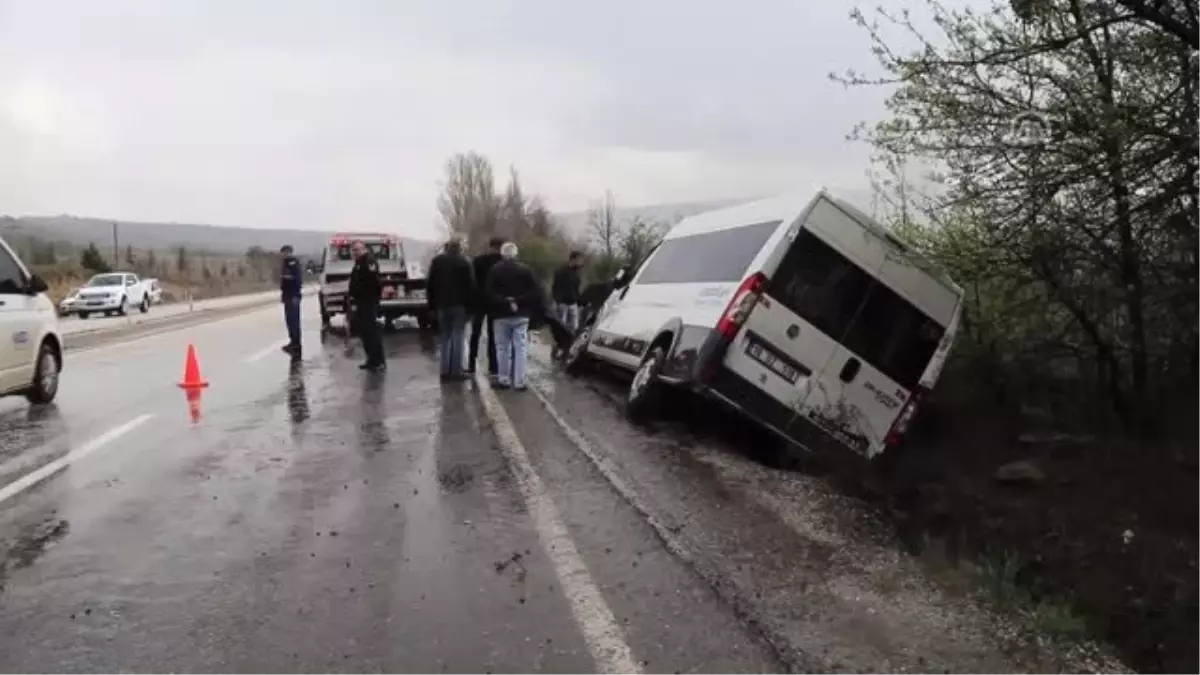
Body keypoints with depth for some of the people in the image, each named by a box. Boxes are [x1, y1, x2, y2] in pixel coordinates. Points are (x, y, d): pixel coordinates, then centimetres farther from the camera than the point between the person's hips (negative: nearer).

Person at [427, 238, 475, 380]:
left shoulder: (437, 261, 6)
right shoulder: (464, 262, -6)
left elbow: (430, 285, 8)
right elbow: (470, 285, -8)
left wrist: (432, 304, 11)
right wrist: (470, 303, -3)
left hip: (441, 304, 4)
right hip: (459, 304, -3)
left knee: (444, 337, 11)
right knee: (458, 337, -1)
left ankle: (445, 370, 7)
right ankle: (456, 371, -4)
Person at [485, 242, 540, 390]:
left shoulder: (495, 270, -3)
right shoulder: (526, 270, 2)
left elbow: (489, 293, -13)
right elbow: (535, 293, -5)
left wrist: (504, 302, -8)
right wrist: (518, 301, -7)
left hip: (501, 315, -1)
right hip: (521, 315, 1)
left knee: (502, 348, 9)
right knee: (520, 347, 2)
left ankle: (503, 379, 10)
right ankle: (519, 381, -1)